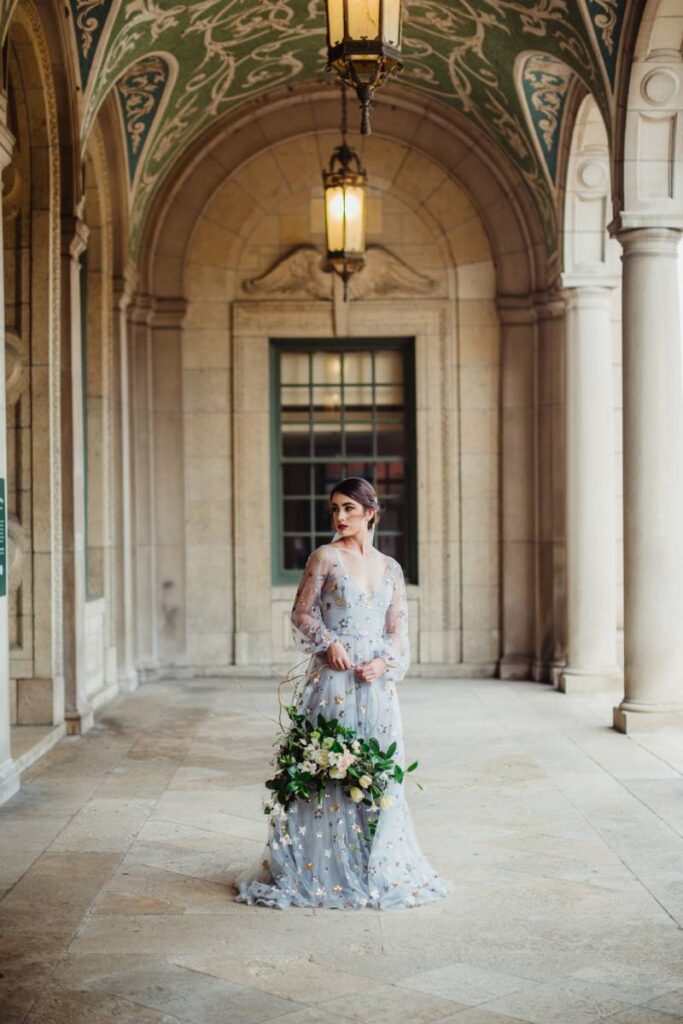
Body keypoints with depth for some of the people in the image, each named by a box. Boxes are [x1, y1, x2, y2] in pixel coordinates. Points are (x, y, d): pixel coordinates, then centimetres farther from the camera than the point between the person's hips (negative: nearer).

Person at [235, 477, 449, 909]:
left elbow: (399, 629, 10)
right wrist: (328, 643, -14)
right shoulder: (325, 557, -1)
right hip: (334, 677, -4)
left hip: (377, 681, 4)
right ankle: (322, 869, 8)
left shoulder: (390, 568, 10)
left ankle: (375, 867, 19)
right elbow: (302, 613, 0)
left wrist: (385, 662, -6)